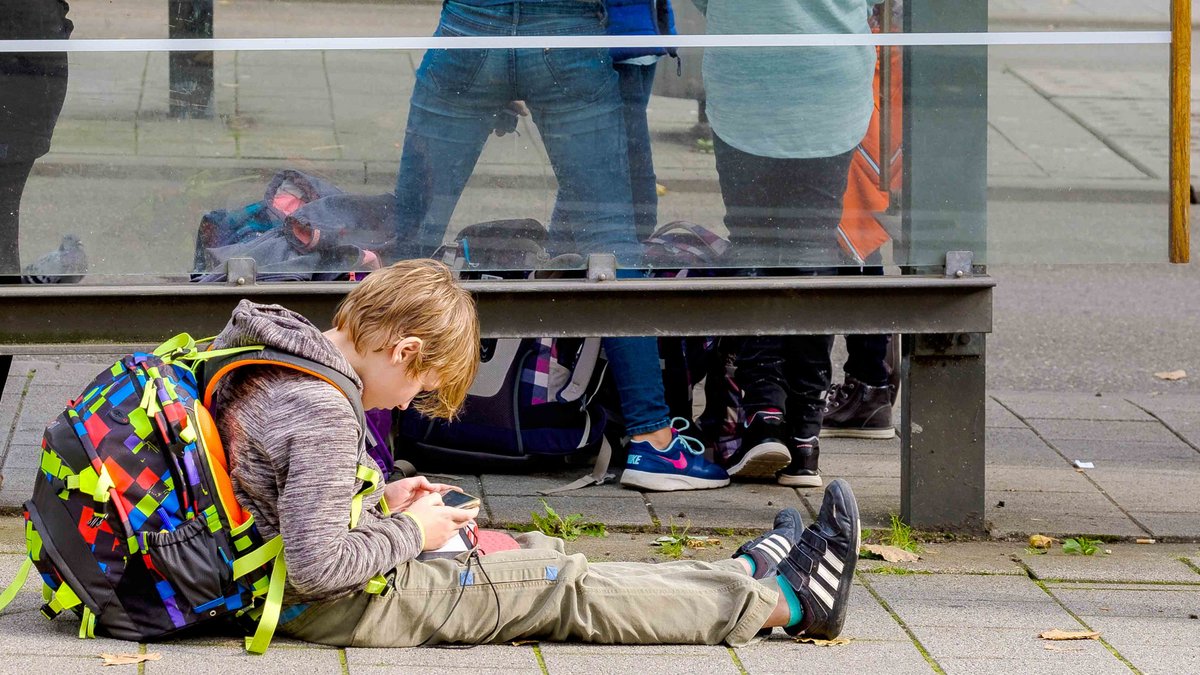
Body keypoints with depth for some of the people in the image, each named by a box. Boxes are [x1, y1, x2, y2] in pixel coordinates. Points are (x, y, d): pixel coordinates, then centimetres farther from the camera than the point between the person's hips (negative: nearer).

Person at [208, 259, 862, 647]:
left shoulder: (268, 372, 5)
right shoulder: (324, 415, -26)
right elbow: (317, 567, -30)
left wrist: (375, 504, 7)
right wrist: (409, 532, -15)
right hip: (340, 607, -10)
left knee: (532, 556, 15)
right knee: (560, 586, -2)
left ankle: (740, 575, 23)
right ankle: (785, 602, 6)